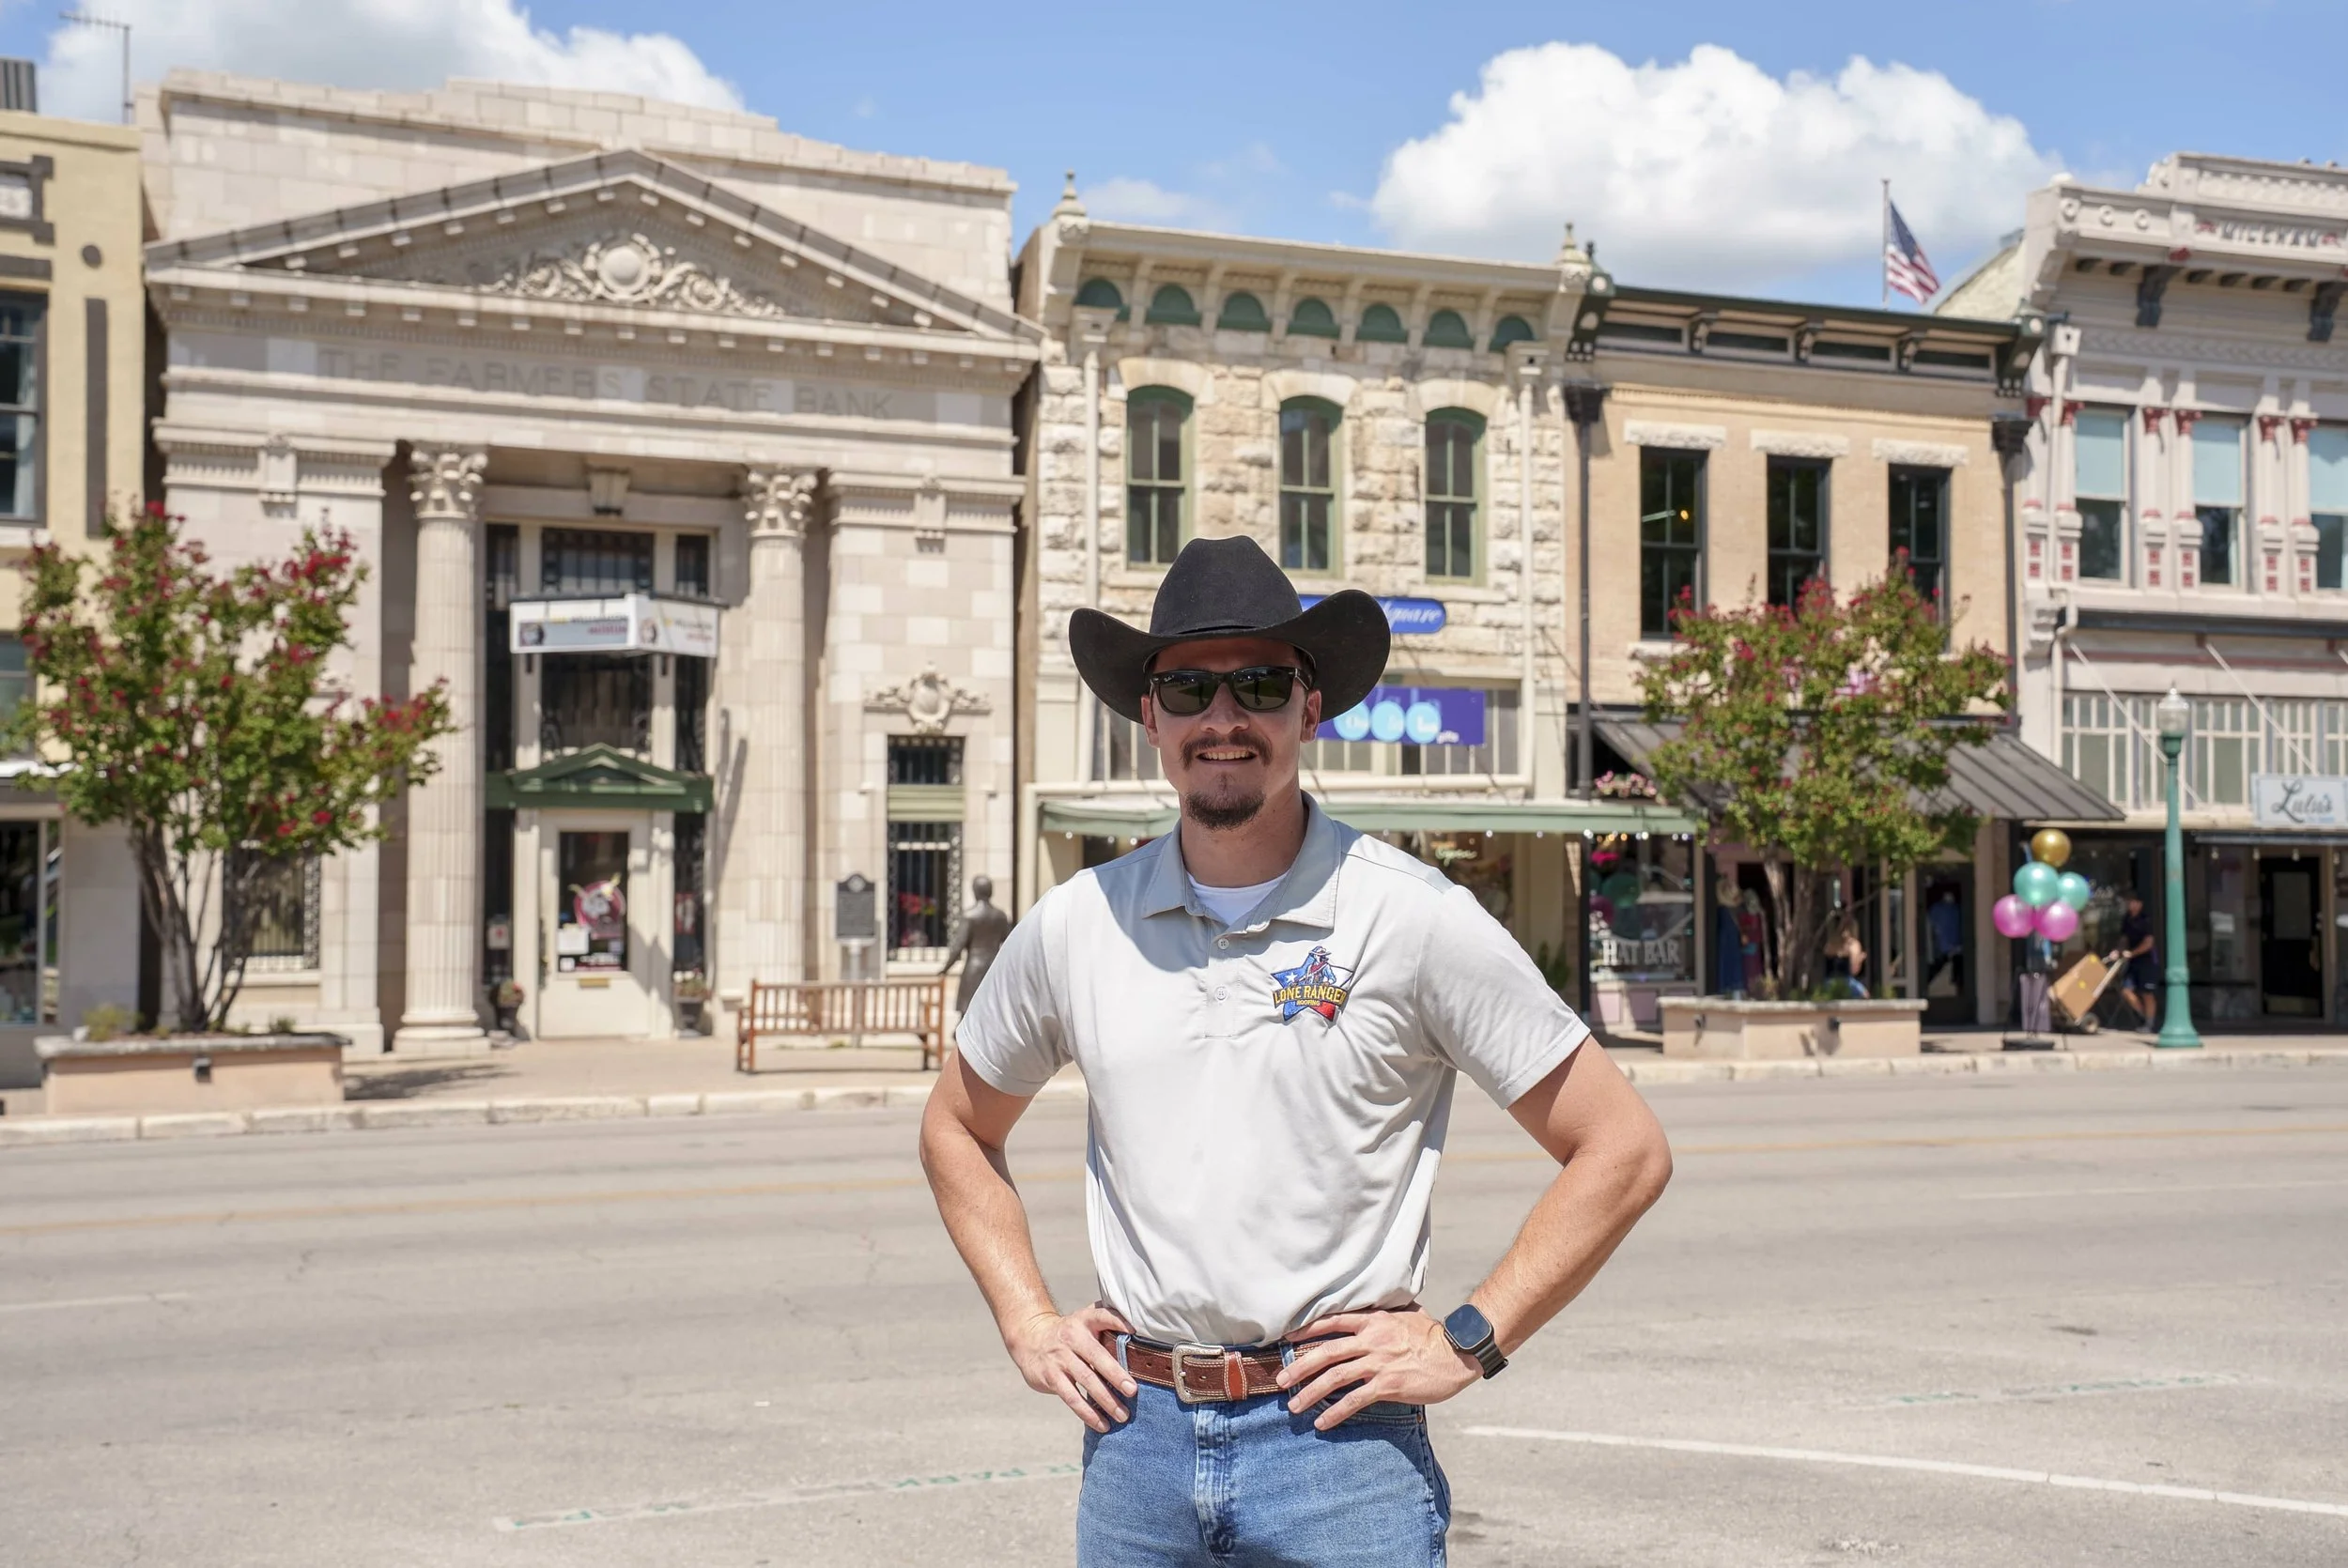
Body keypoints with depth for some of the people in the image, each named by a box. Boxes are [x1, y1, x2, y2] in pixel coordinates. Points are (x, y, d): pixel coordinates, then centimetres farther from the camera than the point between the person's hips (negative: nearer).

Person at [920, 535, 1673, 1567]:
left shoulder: (1415, 918, -7)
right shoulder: (1075, 925, 2)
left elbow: (1624, 1150, -4)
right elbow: (957, 1130, 19)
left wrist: (1467, 1343, -8)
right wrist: (1028, 1325, 9)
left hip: (1339, 1441, -3)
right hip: (1136, 1433, 3)